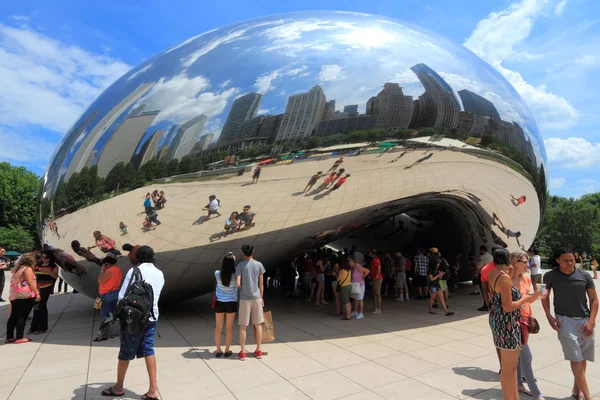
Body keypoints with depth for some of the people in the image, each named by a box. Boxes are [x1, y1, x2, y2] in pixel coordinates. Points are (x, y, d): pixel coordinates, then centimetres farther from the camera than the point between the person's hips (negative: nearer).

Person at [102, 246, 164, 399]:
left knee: (126, 352, 11)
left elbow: (122, 295, -10)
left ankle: (118, 387, 30)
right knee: (148, 350, 10)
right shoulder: (160, 274, 5)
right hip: (152, 316, 4)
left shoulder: (134, 271, -11)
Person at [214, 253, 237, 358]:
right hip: (231, 303, -2)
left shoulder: (217, 274, -12)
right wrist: (233, 261, 5)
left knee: (218, 327, 13)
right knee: (229, 328, 9)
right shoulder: (235, 275, -16)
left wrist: (227, 259, 6)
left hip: (219, 303, 2)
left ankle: (218, 350, 20)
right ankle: (227, 350, 17)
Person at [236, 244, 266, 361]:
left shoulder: (240, 265, -8)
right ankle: (258, 351, 16)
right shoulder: (259, 265, 0)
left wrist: (239, 285, 9)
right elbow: (261, 284, 3)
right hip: (256, 297, 2)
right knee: (258, 324, 10)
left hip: (244, 298, -2)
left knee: (243, 326, 7)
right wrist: (261, 297, 13)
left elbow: (237, 283, -14)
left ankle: (242, 352, 13)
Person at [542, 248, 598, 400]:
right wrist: (549, 316, -1)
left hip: (584, 320, 3)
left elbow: (594, 300, 3)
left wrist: (591, 321, -6)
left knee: (583, 357, 12)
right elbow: (545, 296, 8)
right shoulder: (550, 276, -4)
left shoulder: (585, 276, -2)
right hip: (564, 319, -2)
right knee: (576, 357, -9)